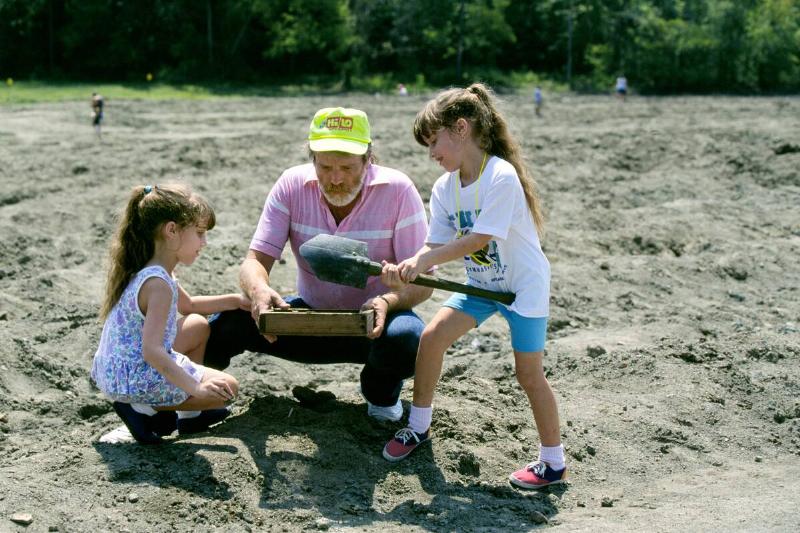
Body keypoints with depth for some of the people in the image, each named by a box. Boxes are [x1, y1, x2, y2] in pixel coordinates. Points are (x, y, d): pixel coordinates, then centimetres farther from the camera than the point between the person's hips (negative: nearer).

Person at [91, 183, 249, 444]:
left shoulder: (145, 271, 8)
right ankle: (145, 410, -5)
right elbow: (151, 351, -34)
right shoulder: (158, 284, -25)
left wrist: (235, 300, 20)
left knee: (198, 325, 25)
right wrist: (196, 388, -37)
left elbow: (188, 305, 27)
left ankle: (190, 415, 26)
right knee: (227, 387, -5)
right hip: (136, 380, -10)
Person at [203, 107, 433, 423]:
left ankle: (381, 392, 1)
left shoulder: (397, 190, -17)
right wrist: (259, 290, -37)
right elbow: (255, 261, -12)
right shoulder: (292, 185, -10)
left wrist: (388, 301, -37)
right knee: (227, 321, -23)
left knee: (405, 338, -36)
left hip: (375, 322, -1)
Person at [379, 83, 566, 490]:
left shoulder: (502, 177, -25)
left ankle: (553, 463, 10)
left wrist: (426, 259, -30)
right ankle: (419, 427, 15)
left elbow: (479, 239, -29)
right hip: (481, 283, 7)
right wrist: (406, 269, -25)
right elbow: (435, 247, -6)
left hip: (524, 284, -7)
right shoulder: (445, 188, -2)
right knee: (431, 337, -3)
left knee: (529, 373, -5)